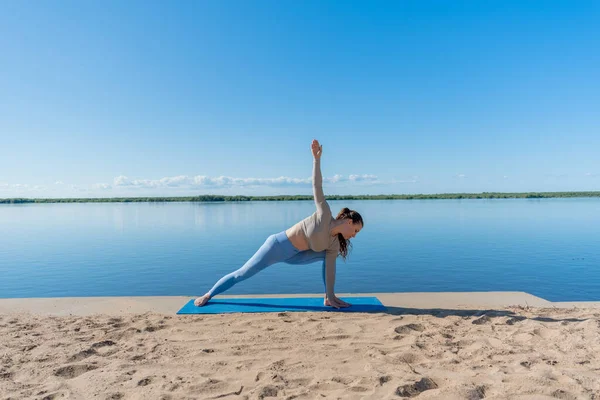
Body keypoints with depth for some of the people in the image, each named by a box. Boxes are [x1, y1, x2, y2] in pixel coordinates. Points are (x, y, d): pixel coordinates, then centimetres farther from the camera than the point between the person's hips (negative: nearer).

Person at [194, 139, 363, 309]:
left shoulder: (334, 244, -1)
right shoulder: (325, 216, -19)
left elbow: (330, 270, 1)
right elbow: (317, 186, -20)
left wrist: (331, 296, -2)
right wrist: (316, 158, -25)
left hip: (292, 256, 7)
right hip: (277, 246, -7)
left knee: (327, 255, -2)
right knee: (242, 274, 4)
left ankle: (328, 298, 1)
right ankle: (208, 295, 26)